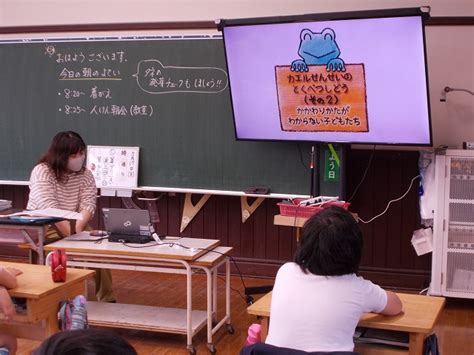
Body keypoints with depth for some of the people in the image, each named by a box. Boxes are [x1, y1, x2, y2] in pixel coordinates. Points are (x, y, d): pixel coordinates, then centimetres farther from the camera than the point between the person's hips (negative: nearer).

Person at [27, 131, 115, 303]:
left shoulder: (85, 175, 3)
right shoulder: (42, 172, -12)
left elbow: (87, 206, -7)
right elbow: (49, 209, -23)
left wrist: (77, 229, -26)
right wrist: (70, 234, -32)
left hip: (76, 226, 5)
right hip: (41, 226, -4)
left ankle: (106, 299, -12)